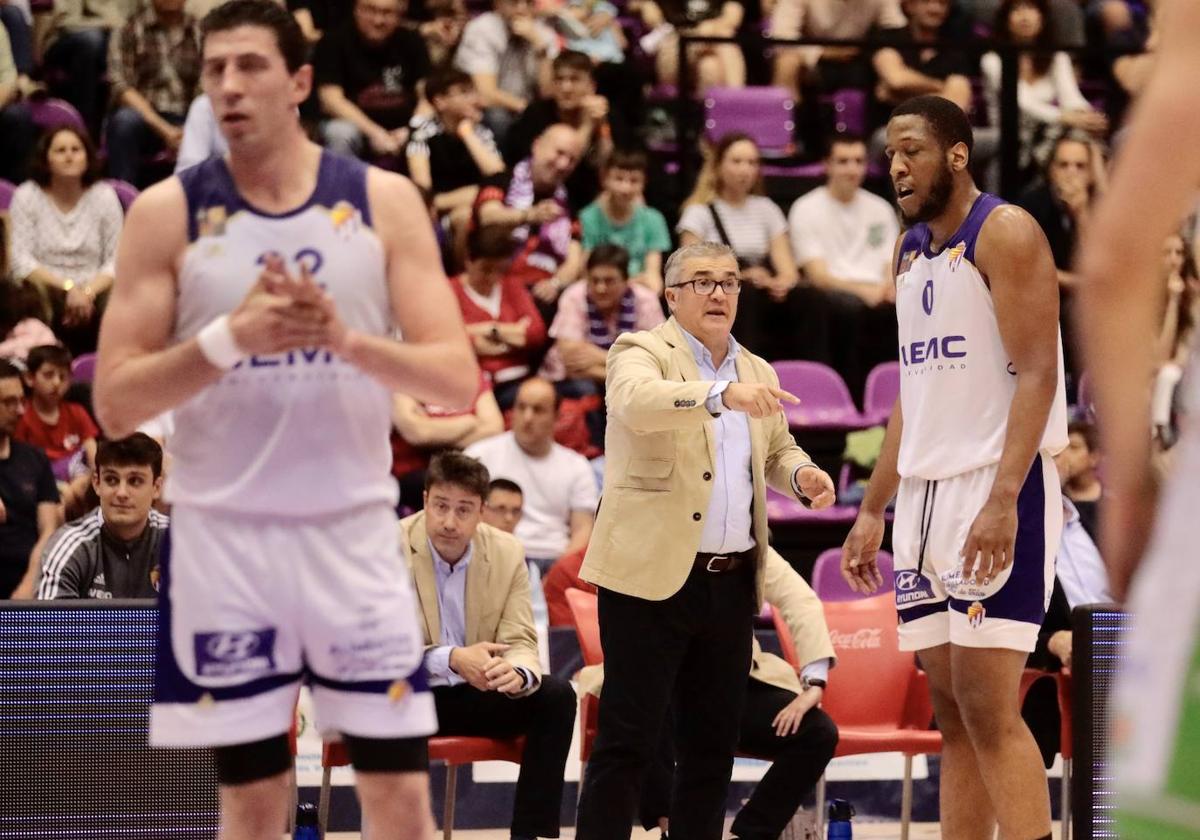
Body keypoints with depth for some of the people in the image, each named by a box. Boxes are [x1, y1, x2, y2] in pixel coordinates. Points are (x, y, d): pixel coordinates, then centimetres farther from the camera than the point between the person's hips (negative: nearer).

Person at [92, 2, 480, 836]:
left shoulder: (384, 201, 0)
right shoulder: (167, 212, -1)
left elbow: (458, 377, -5)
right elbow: (115, 404, -4)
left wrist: (344, 337, -21)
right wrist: (229, 338, -19)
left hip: (355, 533, 0)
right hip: (224, 538, 0)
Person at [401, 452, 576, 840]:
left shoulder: (507, 553, -3)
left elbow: (520, 644, -4)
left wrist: (517, 673, -31)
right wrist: (451, 660, -35)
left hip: (475, 696, 4)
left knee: (557, 695, -18)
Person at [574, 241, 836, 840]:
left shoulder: (758, 374, 18)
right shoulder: (641, 353, -3)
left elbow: (776, 453, 28)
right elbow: (638, 402, -26)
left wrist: (800, 474, 3)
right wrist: (722, 394, -42)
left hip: (732, 582, 7)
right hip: (652, 574, -6)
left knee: (713, 744, 9)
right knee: (627, 740, -7)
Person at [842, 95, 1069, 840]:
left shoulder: (1005, 233, -8)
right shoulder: (911, 249, 16)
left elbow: (1036, 373, -16)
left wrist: (1004, 499, -26)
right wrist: (873, 511, 17)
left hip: (998, 491, -8)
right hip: (927, 491, 8)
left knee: (988, 706, -13)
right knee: (952, 712, 7)